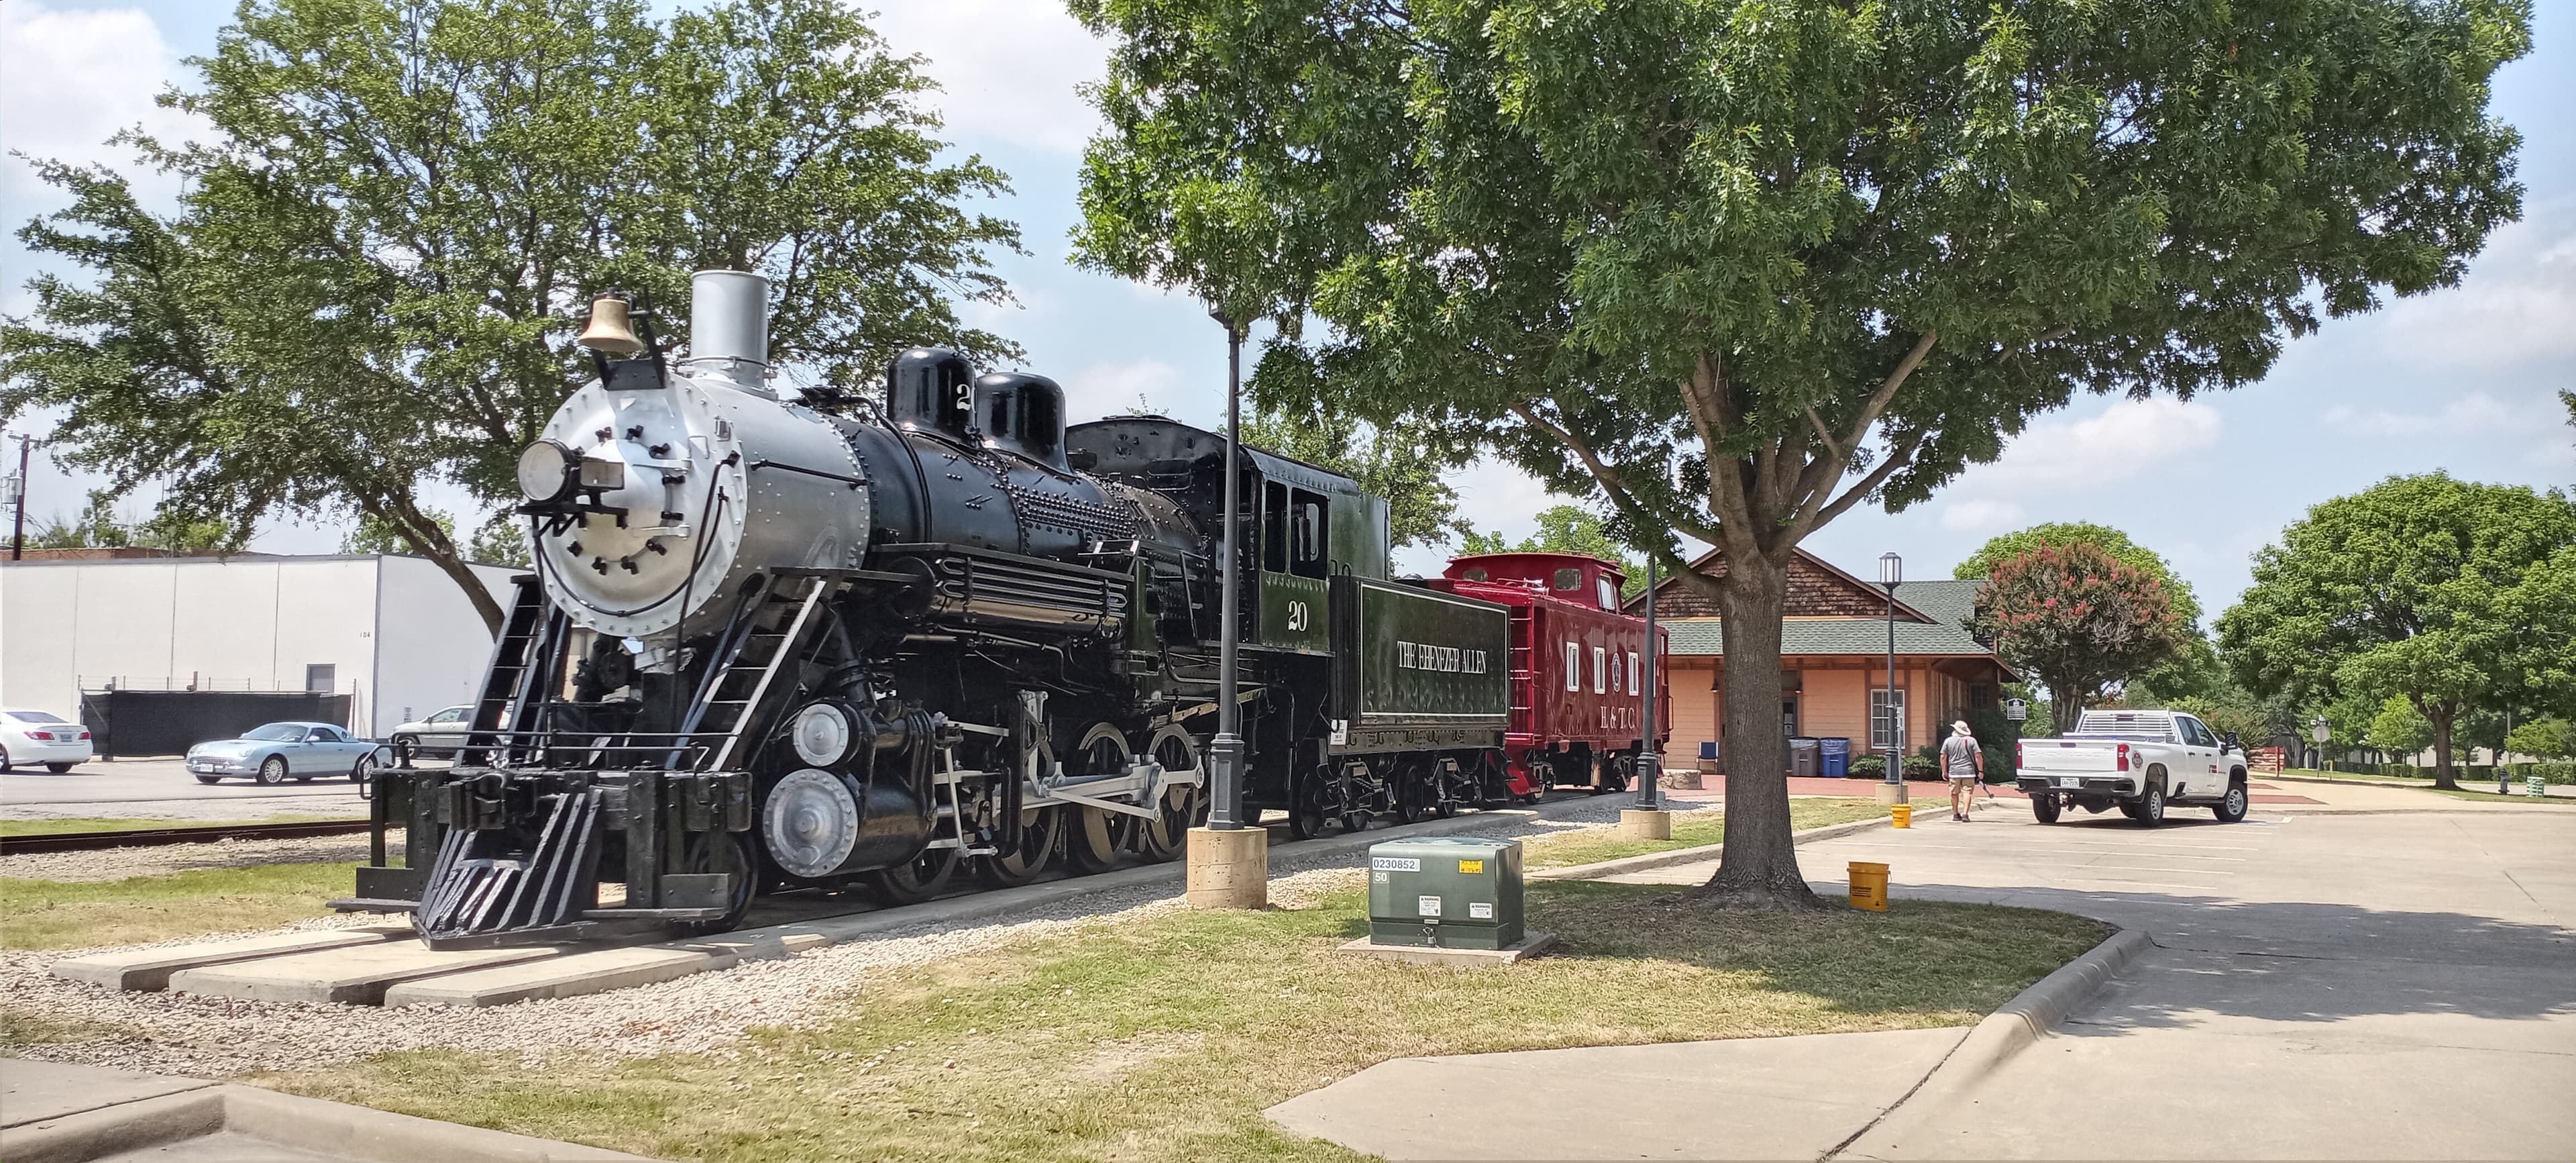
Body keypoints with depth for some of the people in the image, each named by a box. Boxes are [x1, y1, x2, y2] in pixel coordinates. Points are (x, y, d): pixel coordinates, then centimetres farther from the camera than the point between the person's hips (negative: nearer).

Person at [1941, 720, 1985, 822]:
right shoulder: (1971, 740, 0)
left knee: (1955, 793, 13)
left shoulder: (1948, 741, 3)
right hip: (1968, 772, -1)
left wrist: (1944, 771, 11)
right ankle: (1965, 814, -17)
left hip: (1954, 772, 1)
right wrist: (1981, 771, 0)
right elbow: (1978, 756, -5)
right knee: (1967, 792, -5)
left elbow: (1943, 757, 2)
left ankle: (1955, 814, 24)